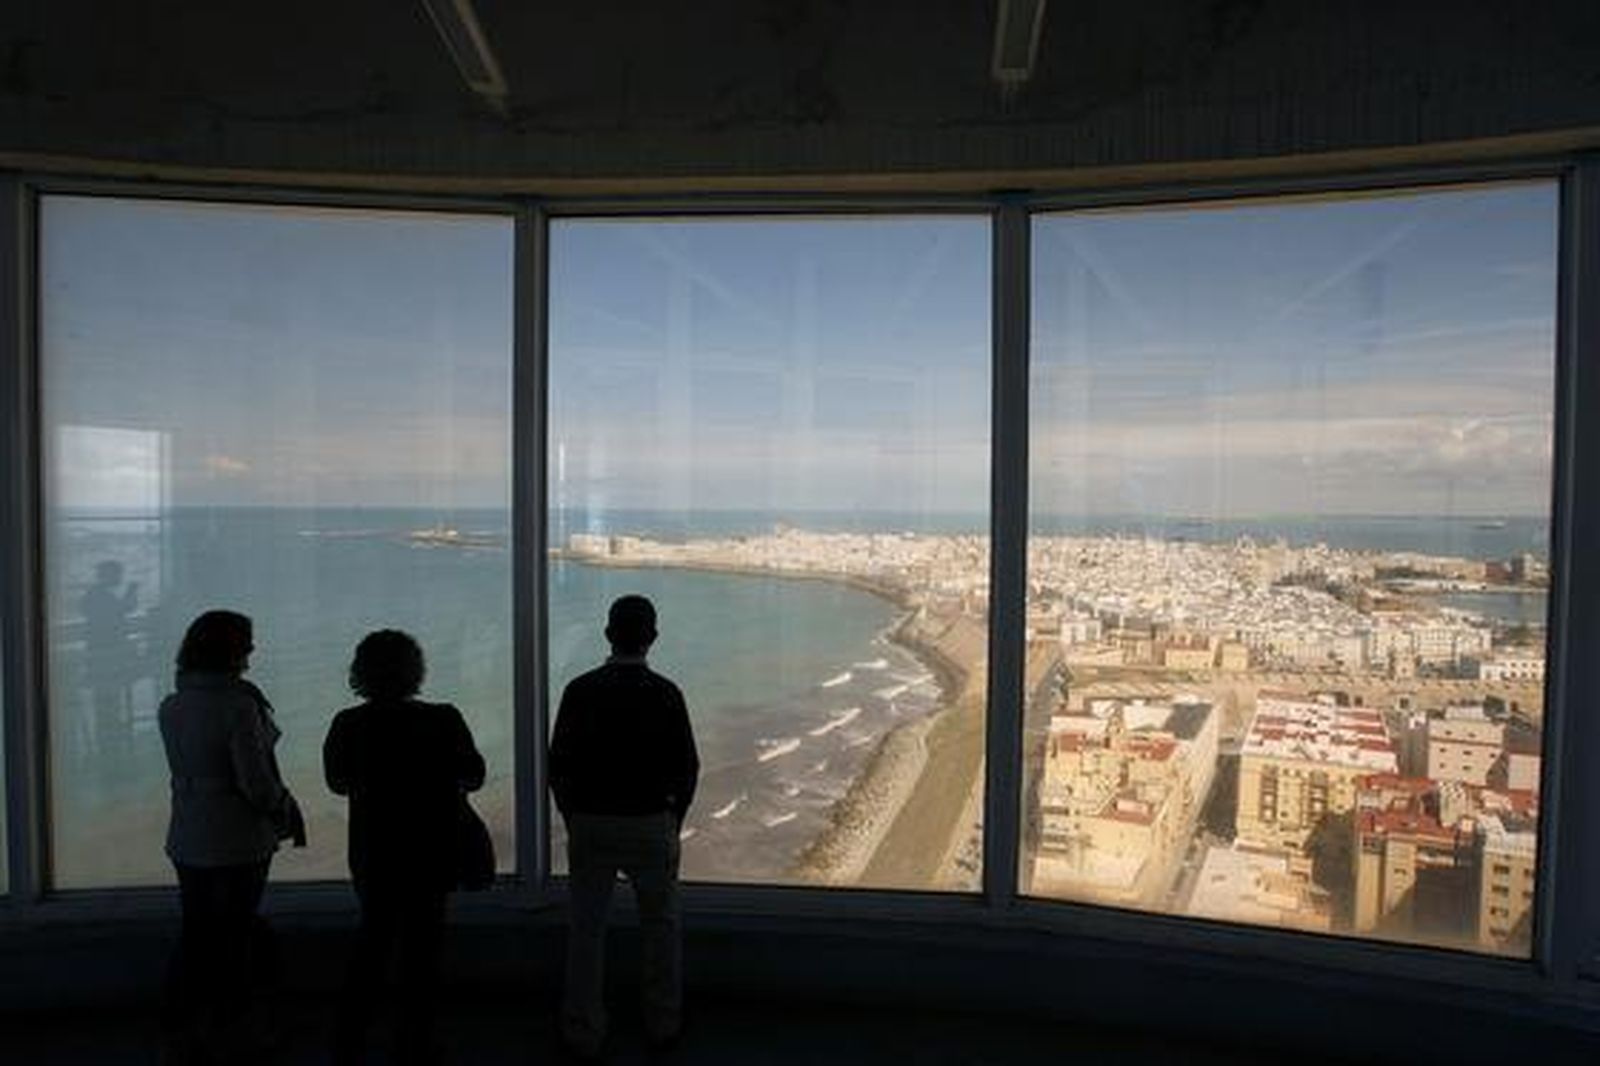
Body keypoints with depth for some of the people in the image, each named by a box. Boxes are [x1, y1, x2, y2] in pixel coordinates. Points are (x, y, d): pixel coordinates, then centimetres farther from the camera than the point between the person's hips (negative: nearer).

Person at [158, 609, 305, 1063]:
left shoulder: (171, 707, 1)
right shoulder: (238, 706, -21)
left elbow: (186, 772, 4)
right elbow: (257, 784, -22)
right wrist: (285, 813, -1)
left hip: (187, 842, 6)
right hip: (238, 843, -6)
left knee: (195, 936, 20)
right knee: (234, 940, 11)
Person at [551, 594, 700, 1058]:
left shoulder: (581, 690, -6)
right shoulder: (665, 694, -10)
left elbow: (558, 765, -3)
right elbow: (687, 767, -6)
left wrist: (573, 821, 11)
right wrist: (673, 822, 9)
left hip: (589, 825, 1)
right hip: (651, 824, -1)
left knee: (586, 930, 13)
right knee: (661, 928, 16)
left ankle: (583, 1034, 22)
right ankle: (663, 1024, 27)